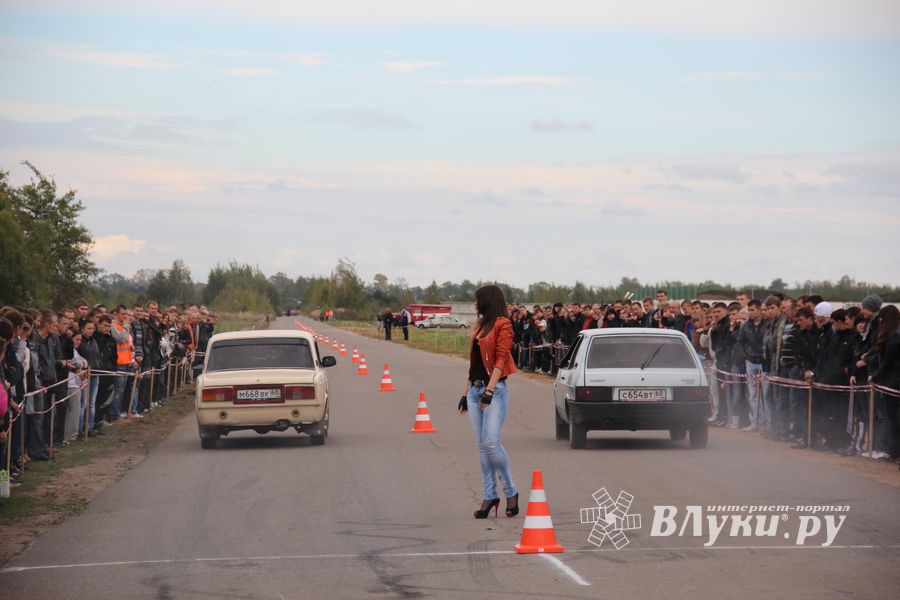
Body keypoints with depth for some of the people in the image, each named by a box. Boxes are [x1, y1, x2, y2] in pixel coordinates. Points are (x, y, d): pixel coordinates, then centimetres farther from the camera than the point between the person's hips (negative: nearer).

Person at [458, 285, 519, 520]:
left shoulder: (502, 325, -5)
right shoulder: (480, 326, 19)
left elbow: (500, 360, -13)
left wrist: (489, 390, -21)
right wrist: (465, 393, 19)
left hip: (494, 388, -8)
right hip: (475, 389, 8)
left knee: (491, 442, -15)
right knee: (482, 445, 4)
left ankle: (511, 492, -3)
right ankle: (489, 496, 5)